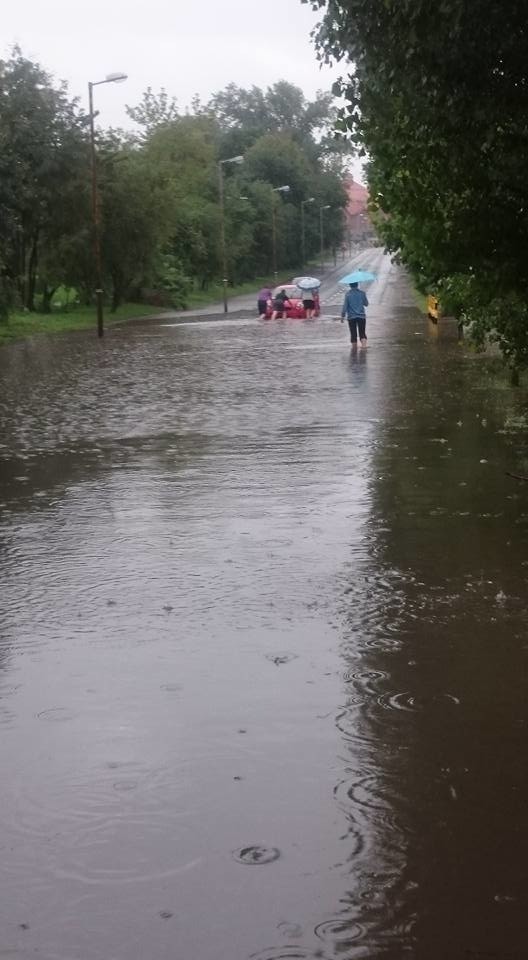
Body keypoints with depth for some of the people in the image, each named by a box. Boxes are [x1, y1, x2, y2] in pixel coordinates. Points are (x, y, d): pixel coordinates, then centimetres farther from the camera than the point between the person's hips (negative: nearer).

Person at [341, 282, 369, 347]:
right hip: (361, 316, 1)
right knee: (362, 333, 5)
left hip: (351, 317, -1)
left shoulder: (348, 293, -8)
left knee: (353, 334, 7)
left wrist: (342, 316, -1)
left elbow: (345, 306, -9)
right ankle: (364, 346, -15)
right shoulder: (362, 293, -3)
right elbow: (366, 304, 8)